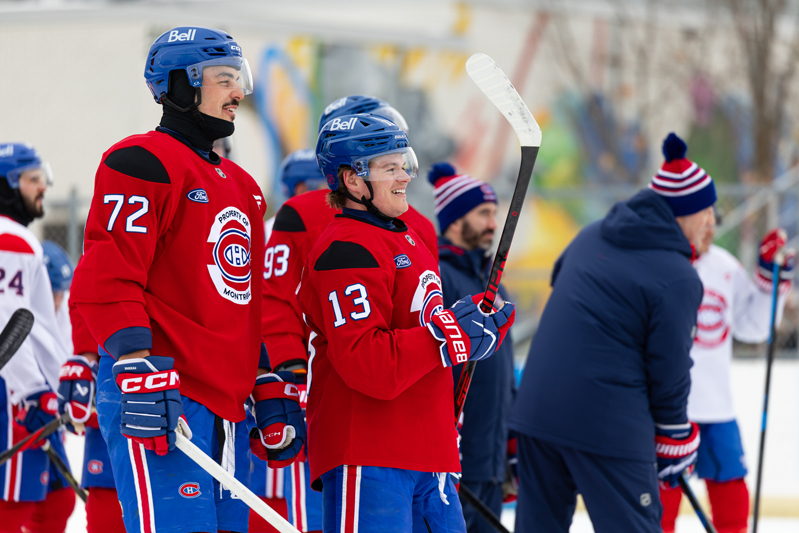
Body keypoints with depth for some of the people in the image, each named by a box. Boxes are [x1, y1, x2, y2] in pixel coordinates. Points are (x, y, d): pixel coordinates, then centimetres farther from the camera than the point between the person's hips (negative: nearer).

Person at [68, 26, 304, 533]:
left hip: (227, 405, 9)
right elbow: (107, 279, -15)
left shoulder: (241, 185, 23)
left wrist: (271, 389, 22)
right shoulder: (143, 163, -6)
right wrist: (139, 370, -23)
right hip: (166, 399, -9)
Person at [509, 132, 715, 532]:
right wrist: (674, 442, 6)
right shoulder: (677, 278, -11)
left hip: (535, 407, 7)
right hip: (607, 425, -7)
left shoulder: (592, 237, 10)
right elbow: (669, 368, -8)